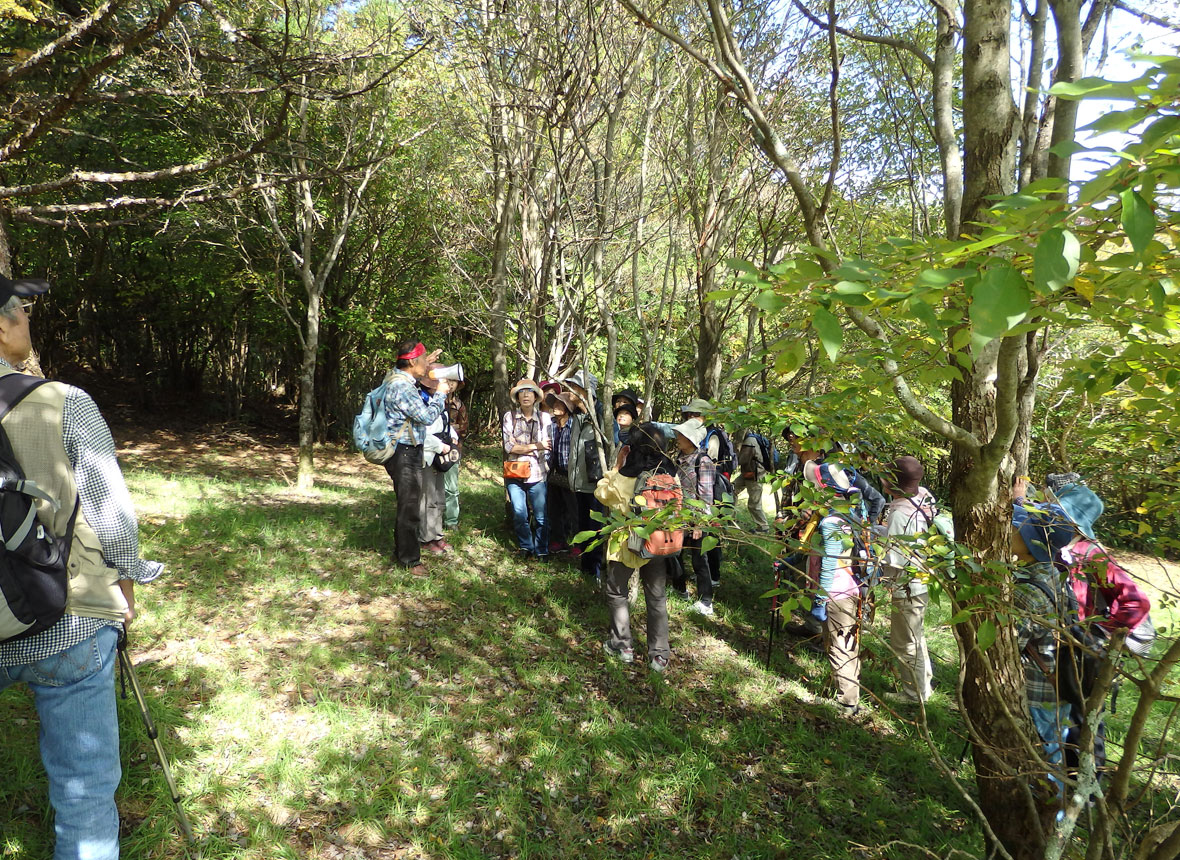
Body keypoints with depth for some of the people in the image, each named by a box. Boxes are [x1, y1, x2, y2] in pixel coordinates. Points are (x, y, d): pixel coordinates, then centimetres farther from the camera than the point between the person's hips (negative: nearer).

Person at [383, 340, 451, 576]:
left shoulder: (396, 375, 8)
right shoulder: (401, 388, -23)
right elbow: (427, 416, -22)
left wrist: (425, 364, 21)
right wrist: (440, 393, -8)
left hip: (409, 452, 11)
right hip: (404, 454, -11)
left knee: (408, 504, 20)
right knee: (410, 507, -2)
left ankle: (401, 551, 33)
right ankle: (410, 559, 9)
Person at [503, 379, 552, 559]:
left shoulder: (544, 418, 5)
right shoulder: (509, 416, 4)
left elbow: (547, 446, 0)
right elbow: (508, 446, -5)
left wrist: (522, 448, -5)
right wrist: (535, 446, -6)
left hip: (538, 474, 0)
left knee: (541, 517, 0)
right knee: (519, 514, -2)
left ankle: (541, 551, 18)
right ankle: (525, 547, 21)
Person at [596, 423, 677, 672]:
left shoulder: (624, 476, -17)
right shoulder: (670, 476, -10)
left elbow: (601, 493, -3)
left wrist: (616, 468, 2)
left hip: (627, 543, -3)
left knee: (616, 592, 19)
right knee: (657, 597, 14)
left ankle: (623, 645, 23)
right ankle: (659, 655, 19)